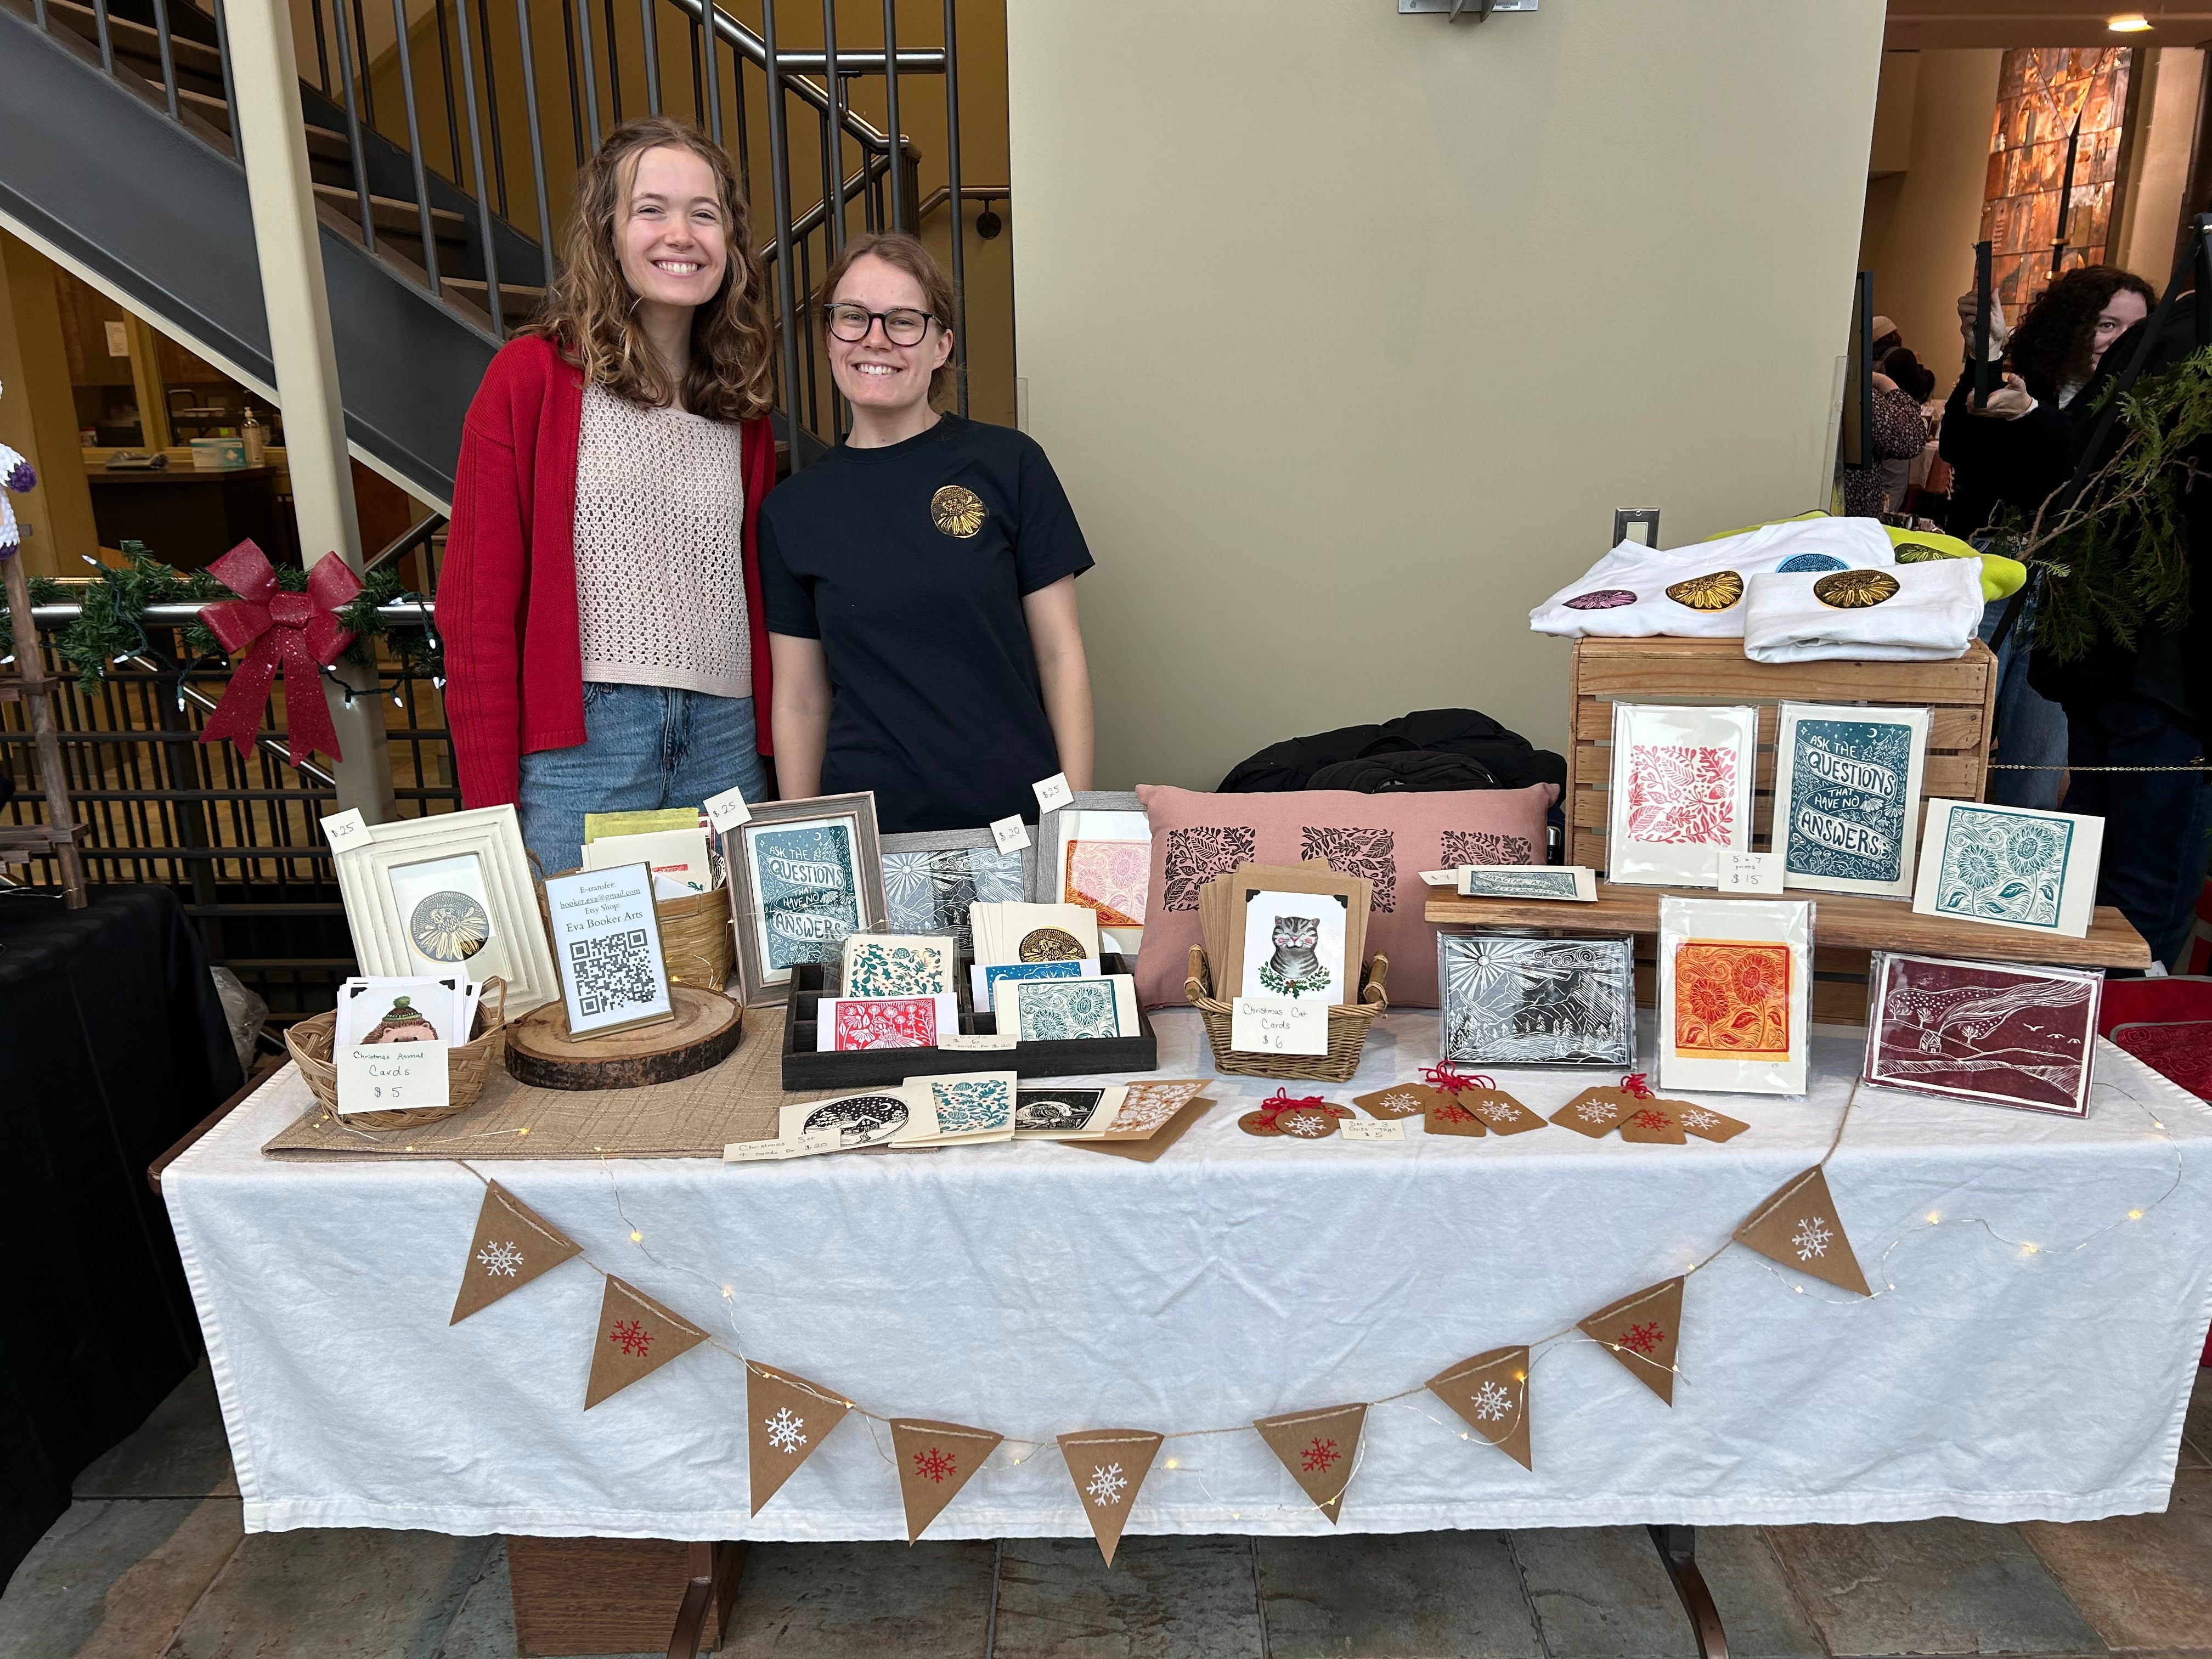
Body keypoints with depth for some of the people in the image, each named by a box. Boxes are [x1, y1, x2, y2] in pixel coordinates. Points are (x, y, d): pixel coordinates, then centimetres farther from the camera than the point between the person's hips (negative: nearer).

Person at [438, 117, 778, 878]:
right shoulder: (532, 376, -2)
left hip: (725, 739, 4)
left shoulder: (741, 402, 12)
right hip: (581, 733, -4)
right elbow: (477, 606, -4)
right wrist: (490, 810, -9)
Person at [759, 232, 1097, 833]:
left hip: (1016, 813, -1)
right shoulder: (792, 510, 6)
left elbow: (1060, 654, 0)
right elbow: (800, 702, 8)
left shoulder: (1009, 465, 0)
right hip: (865, 825, 1)